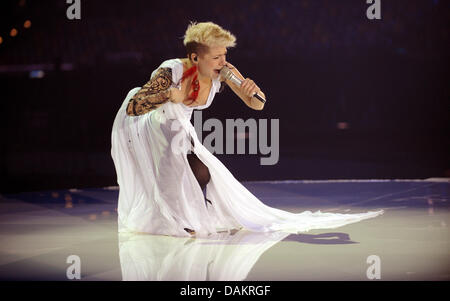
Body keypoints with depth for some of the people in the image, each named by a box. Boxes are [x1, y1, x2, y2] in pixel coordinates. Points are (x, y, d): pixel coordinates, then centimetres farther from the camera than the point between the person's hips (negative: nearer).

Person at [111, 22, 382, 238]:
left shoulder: (223, 72, -22)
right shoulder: (172, 72, -37)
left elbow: (257, 105, -15)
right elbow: (132, 107, -38)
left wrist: (254, 91, -39)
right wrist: (171, 95, -48)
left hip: (179, 131, 6)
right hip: (146, 127, -6)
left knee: (202, 175, -5)